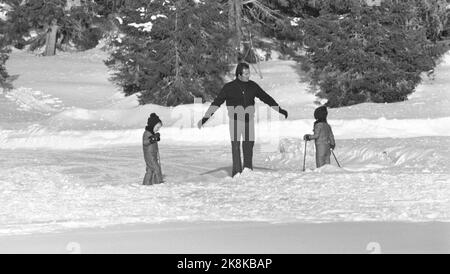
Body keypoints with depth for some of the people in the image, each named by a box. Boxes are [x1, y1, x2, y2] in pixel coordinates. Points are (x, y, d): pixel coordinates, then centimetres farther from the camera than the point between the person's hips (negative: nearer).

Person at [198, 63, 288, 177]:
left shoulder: (252, 86, 3)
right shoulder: (229, 87, -7)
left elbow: (266, 98, 12)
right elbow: (216, 102, -7)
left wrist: (280, 110, 15)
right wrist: (205, 118, -14)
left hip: (249, 120, 3)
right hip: (235, 121, -3)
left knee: (249, 144, 5)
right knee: (235, 145, -9)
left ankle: (248, 169, 16)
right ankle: (237, 171, -6)